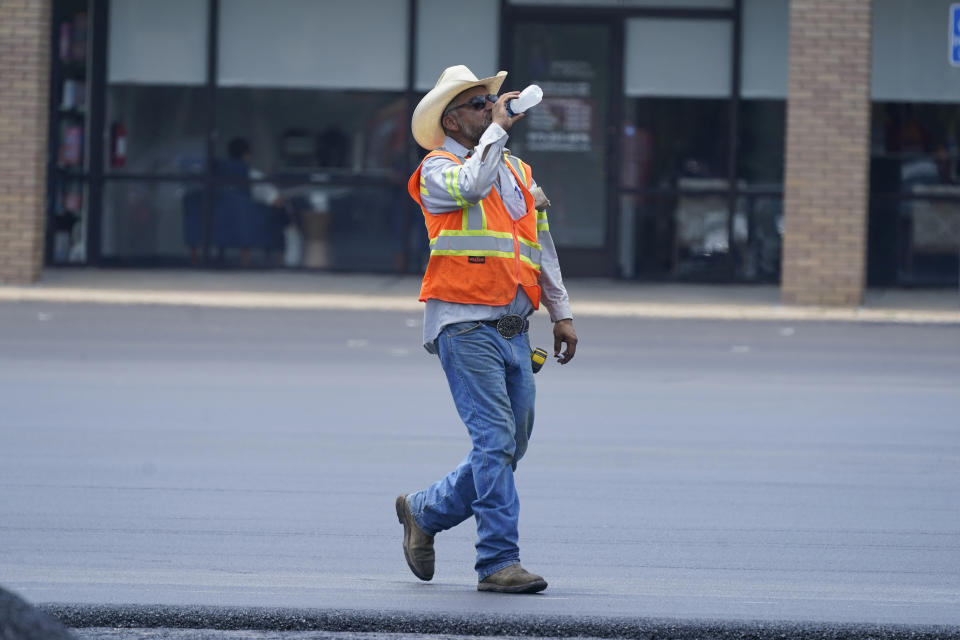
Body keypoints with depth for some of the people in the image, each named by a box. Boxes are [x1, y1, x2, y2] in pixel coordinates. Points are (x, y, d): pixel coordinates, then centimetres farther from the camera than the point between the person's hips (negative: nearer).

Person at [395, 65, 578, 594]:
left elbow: (543, 247, 24)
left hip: (512, 328, 7)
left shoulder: (518, 170, 20)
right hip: (465, 326, -7)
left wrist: (561, 312, 19)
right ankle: (498, 561, -12)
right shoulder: (439, 168, 0)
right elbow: (471, 185, -24)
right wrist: (497, 129, -12)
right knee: (495, 440, -14)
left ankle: (424, 512, 29)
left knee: (507, 448, 10)